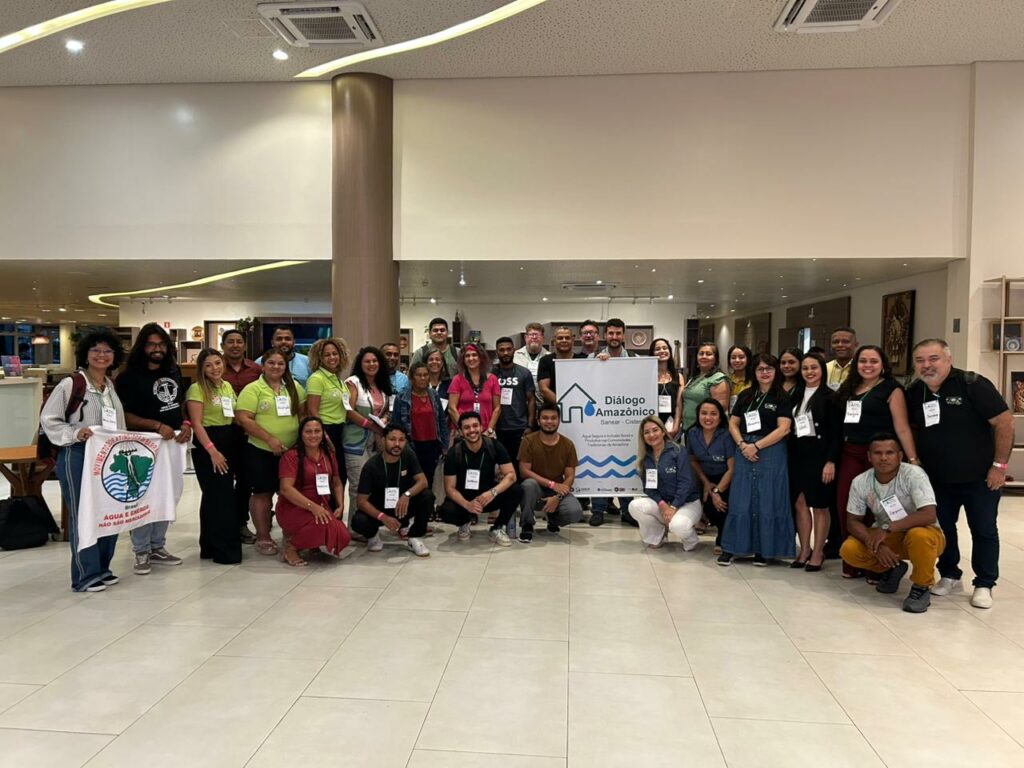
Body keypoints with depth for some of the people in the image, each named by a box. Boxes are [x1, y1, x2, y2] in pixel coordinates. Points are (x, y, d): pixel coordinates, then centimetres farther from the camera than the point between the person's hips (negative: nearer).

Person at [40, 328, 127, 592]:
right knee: (83, 516, -1)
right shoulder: (70, 384, -8)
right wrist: (74, 434, -21)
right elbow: (48, 420, -8)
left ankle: (102, 568, 25)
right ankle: (85, 576, 9)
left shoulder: (111, 386, 13)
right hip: (77, 457, -7)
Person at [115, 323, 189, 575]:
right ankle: (142, 552, 11)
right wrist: (157, 426, -21)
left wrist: (187, 424, 0)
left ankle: (157, 547, 24)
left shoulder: (174, 371, 8)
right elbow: (125, 416, -12)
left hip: (173, 443, 6)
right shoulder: (129, 377, -10)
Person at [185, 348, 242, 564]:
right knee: (219, 496, -6)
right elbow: (197, 424, -15)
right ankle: (224, 548, 2)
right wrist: (213, 451, -21)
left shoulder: (228, 386, 12)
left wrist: (232, 447, 12)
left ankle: (211, 545, 24)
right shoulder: (197, 389, -9)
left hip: (229, 443, 7)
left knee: (219, 495, 13)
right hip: (207, 445, -7)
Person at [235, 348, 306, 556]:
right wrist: (270, 439, -18)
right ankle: (263, 538, 16)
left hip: (291, 450, 4)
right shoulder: (253, 389, -6)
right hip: (260, 451, -4)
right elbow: (243, 419, -13)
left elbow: (303, 414, 14)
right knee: (262, 493, 4)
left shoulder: (294, 387, 9)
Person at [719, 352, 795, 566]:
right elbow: (733, 423, 10)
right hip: (745, 452, 3)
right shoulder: (746, 395, 11)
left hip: (771, 453, -3)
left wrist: (756, 446, -14)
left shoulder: (782, 398, 0)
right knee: (740, 501, 3)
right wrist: (742, 444, -7)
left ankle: (764, 549, 14)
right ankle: (730, 548, 9)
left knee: (767, 502, 3)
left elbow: (783, 429, -10)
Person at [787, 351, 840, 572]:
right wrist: (789, 455, 6)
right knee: (800, 503, 6)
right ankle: (804, 550, 17)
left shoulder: (829, 396, -5)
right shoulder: (795, 395, 11)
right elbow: (789, 427, 11)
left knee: (819, 505, 3)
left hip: (819, 455, -5)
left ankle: (818, 553, 12)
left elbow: (836, 432, -10)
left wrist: (831, 461, -16)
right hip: (797, 454, 5)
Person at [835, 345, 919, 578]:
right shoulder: (849, 388, 14)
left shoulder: (891, 389, -3)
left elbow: (902, 428, -9)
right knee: (845, 506, 2)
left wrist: (913, 460, -17)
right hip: (850, 454, 5)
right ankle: (852, 564, 15)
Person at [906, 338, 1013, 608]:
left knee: (984, 531, 7)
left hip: (980, 477, -4)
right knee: (942, 528, 13)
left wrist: (999, 465, -16)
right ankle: (950, 576, 30)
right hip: (936, 478, 4)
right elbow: (911, 429, 14)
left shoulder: (973, 384, -17)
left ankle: (984, 585, 20)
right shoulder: (913, 392, -1)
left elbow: (1004, 421, -16)